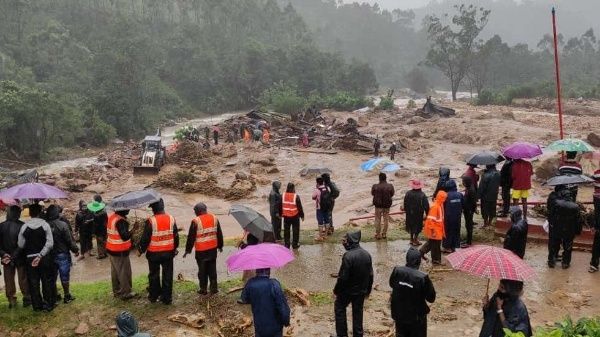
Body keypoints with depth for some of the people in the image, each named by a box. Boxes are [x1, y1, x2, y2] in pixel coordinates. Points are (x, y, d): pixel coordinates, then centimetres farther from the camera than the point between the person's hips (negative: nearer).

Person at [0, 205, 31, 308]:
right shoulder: (22, 226, -17)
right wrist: (15, 255, -10)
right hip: (20, 258, -3)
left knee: (9, 281, 14)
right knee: (23, 279, 10)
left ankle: (12, 301, 19)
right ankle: (27, 299, 16)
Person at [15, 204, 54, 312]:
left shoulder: (24, 227, -4)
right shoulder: (45, 225, -8)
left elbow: (20, 245, 1)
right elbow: (50, 243, -14)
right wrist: (40, 255, -13)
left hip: (30, 258, 1)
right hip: (45, 258, -1)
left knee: (33, 283, 10)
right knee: (47, 281, 9)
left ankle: (37, 305, 16)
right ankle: (48, 304, 14)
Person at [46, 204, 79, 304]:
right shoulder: (62, 225, -18)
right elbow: (70, 240, -15)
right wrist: (75, 250, -1)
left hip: (50, 255, 4)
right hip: (62, 254, -4)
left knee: (52, 277, 15)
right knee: (64, 277, 6)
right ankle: (67, 296, 13)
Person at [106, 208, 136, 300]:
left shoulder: (111, 216, 5)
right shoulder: (121, 221, -25)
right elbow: (125, 236, -32)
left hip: (111, 249, 9)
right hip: (120, 252, -9)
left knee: (115, 271, 19)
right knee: (124, 272, 3)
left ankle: (116, 291, 31)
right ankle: (125, 294, 11)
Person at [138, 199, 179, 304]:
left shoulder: (150, 221, -17)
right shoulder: (171, 219, -4)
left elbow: (145, 238, -12)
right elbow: (176, 236, 5)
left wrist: (140, 250, 4)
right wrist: (175, 248, 19)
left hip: (154, 253, -3)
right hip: (168, 252, 3)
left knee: (154, 275, 15)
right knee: (167, 275, 10)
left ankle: (153, 296, 26)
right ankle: (167, 298, 15)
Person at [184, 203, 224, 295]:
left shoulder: (196, 221, -15)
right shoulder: (214, 218, 1)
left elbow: (191, 237, -10)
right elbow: (219, 234, 10)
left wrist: (188, 249, 1)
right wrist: (220, 246, 21)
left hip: (201, 250, -4)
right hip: (213, 249, 4)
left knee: (202, 270, 8)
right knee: (212, 269, 14)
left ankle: (203, 289, 15)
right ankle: (214, 288, 17)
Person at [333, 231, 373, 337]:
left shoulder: (348, 256, -25)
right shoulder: (367, 254, -3)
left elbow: (343, 277, -22)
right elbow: (370, 275, 4)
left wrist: (336, 290, -8)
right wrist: (368, 290, 15)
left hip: (347, 290, -5)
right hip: (361, 291, 6)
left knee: (339, 308, 15)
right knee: (358, 312, 16)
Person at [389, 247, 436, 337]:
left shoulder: (397, 271, -13)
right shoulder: (423, 277, -24)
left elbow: (391, 284, 8)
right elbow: (431, 298, -12)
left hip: (399, 314, 3)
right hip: (417, 317, -3)